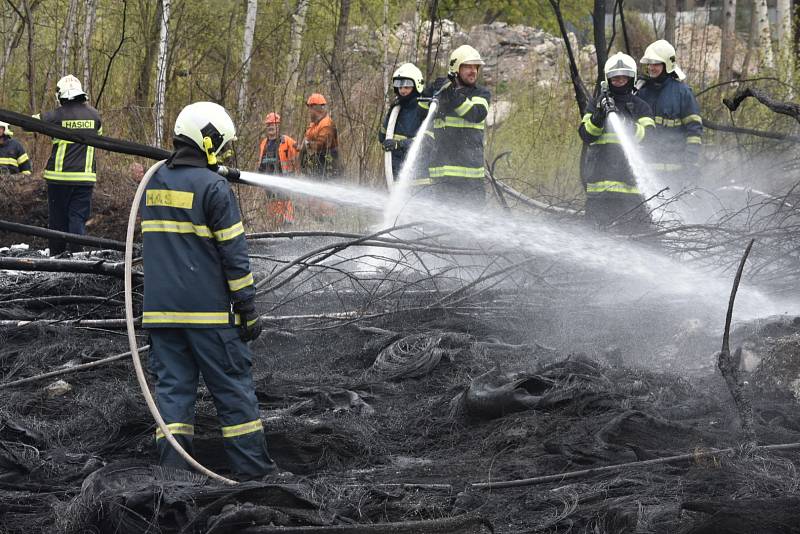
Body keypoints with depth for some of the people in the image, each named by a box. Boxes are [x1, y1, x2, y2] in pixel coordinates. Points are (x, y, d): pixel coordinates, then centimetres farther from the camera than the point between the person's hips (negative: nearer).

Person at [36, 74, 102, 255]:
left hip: (59, 176, -2)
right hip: (85, 177, 2)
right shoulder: (93, 114, 2)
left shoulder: (57, 115, -8)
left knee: (57, 219, 8)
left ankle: (56, 256, 15)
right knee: (78, 218, 2)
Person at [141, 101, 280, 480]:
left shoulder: (155, 182, 10)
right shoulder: (214, 187, -11)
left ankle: (172, 468, 1)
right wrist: (248, 309, -6)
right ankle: (252, 466, 9)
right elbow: (233, 254, -11)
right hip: (207, 308, -5)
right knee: (233, 386, 4)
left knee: (172, 384, 7)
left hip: (161, 307, 5)